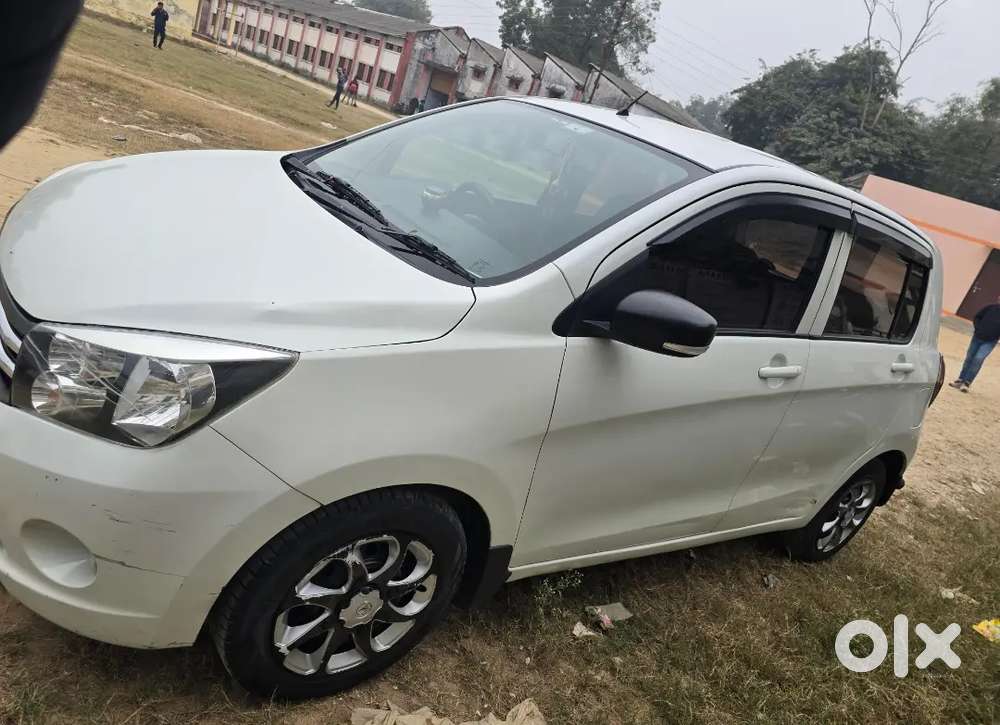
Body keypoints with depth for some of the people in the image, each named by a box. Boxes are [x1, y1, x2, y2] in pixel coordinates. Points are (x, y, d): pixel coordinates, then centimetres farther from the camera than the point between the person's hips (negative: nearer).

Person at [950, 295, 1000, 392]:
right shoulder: (991, 307, -1)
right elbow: (977, 317, 6)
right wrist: (978, 328, -8)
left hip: (990, 341, -3)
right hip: (978, 337, 3)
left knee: (978, 359, -15)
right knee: (969, 358, 9)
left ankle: (967, 383, -6)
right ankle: (960, 380, 22)